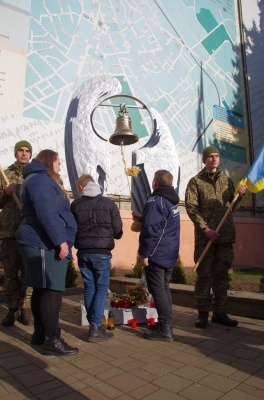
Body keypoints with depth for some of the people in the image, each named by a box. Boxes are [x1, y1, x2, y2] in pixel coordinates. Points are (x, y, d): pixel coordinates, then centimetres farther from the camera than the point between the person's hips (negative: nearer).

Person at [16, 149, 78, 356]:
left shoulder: (42, 180, 24)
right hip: (45, 245, -11)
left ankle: (40, 333, 23)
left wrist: (59, 241, 22)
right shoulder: (41, 179, -10)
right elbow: (46, 214, -23)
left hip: (42, 244, 11)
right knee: (52, 290, -9)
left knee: (41, 289, 14)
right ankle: (52, 340, -3)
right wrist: (61, 241, -23)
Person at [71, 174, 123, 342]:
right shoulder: (109, 203, -3)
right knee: (102, 288, 5)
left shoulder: (76, 204, 2)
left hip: (83, 252, 3)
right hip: (102, 252, -2)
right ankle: (95, 328, 1)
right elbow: (118, 231, 0)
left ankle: (94, 325, 18)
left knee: (89, 288, 12)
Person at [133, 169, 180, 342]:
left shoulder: (155, 202, -16)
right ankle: (167, 324, 26)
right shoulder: (172, 202, 13)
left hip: (157, 255, -9)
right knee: (164, 288, 17)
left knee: (157, 290, -2)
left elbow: (150, 230, -22)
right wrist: (141, 218, 33)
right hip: (170, 254, 9)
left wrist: (144, 254, -17)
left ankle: (165, 330, 2)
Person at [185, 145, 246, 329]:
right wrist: (206, 229, -16)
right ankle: (203, 314, 13)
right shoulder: (196, 181, 2)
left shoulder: (227, 181, 14)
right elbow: (191, 207, -7)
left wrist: (240, 195, -4)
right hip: (204, 236, -4)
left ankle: (220, 312, 21)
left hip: (226, 236, 4)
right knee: (204, 275, 3)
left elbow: (232, 207, 16)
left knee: (222, 275, 10)